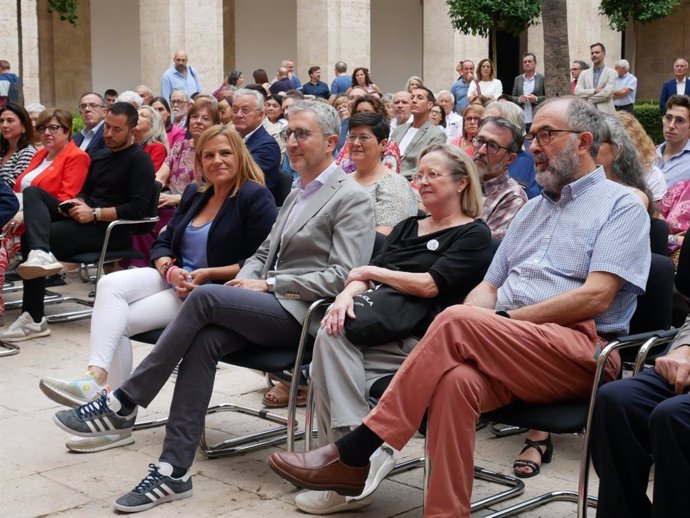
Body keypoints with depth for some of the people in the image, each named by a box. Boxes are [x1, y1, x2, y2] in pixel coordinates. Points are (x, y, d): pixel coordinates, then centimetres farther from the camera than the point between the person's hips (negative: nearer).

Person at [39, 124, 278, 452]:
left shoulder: (255, 197, -7)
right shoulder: (194, 194, 16)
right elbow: (162, 243, 14)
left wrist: (207, 274, -19)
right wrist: (169, 269, -9)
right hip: (176, 279, 7)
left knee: (119, 321, -20)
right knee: (111, 284, -20)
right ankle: (96, 376, -29)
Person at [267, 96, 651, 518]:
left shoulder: (622, 206, 4)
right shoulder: (533, 209, 25)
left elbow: (595, 297, -10)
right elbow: (489, 287, 20)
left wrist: (505, 320, -13)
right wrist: (469, 322, -5)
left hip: (583, 353, -5)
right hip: (510, 352, 5)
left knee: (457, 324, -29)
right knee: (456, 380, -32)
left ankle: (352, 455, -24)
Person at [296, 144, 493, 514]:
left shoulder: (473, 235, 2)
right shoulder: (407, 228, 24)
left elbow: (430, 285, -12)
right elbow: (365, 275, 13)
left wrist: (372, 271, -1)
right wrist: (347, 293, -11)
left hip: (422, 339, -6)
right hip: (383, 327, 6)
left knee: (334, 343, -27)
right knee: (331, 334, -26)